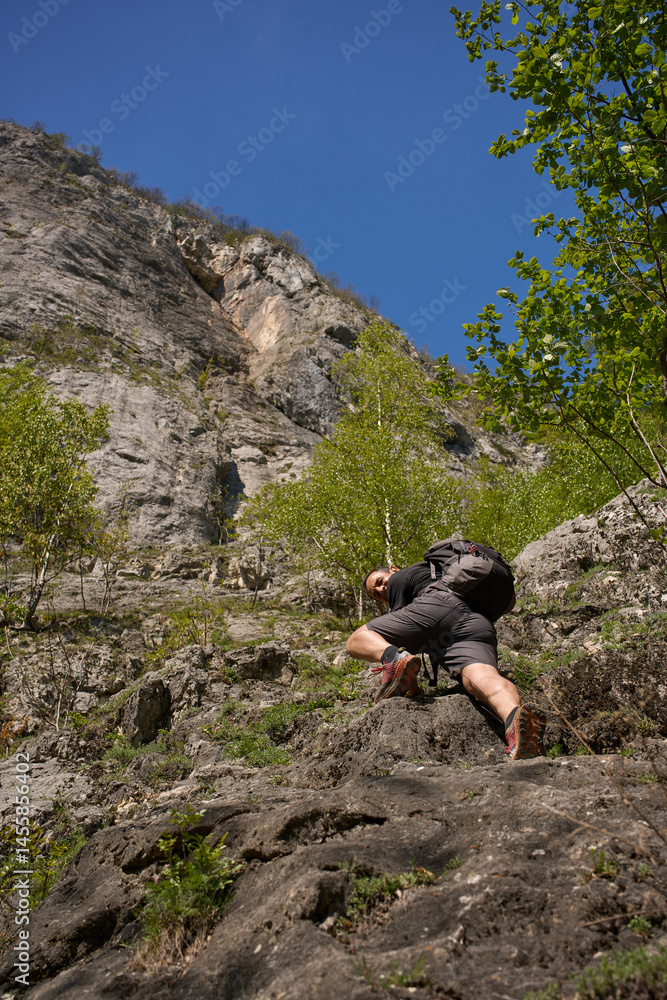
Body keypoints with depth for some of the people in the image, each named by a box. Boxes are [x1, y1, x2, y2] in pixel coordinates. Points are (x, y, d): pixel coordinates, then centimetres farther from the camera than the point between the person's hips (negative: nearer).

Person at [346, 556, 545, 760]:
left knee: (358, 640, 9)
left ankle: (395, 658, -27)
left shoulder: (397, 580, 29)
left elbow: (400, 628, 15)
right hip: (480, 623, 5)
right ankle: (514, 717, -61)